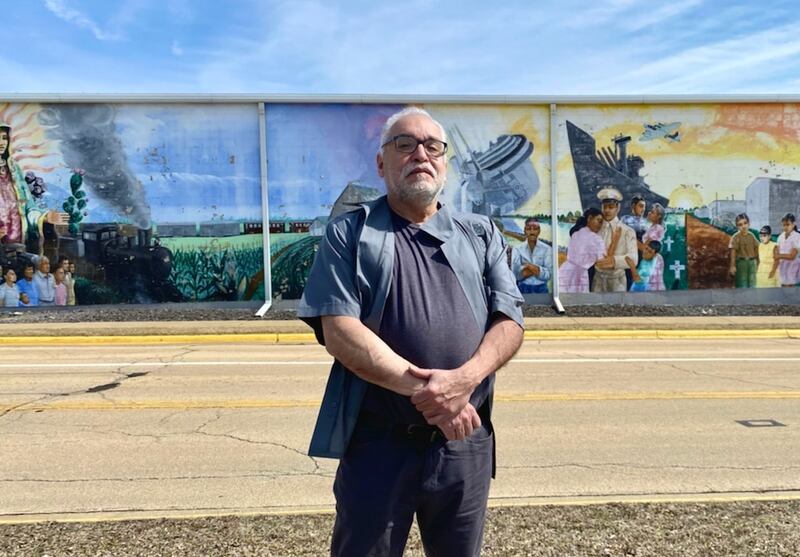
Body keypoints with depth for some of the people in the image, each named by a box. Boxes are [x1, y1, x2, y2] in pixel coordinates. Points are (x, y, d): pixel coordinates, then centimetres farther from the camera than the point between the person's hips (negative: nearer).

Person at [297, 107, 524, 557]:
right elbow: (339, 331, -11)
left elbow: (510, 322, 0)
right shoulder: (349, 234, 0)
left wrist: (464, 378, -19)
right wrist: (421, 388, -20)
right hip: (377, 443, -2)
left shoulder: (482, 235, 9)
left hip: (466, 441, 3)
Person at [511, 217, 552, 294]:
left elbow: (548, 273, -6)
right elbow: (515, 273, -7)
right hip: (523, 289, 0)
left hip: (541, 289, 1)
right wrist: (537, 269, -16)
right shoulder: (517, 249, 4)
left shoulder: (547, 249, 4)